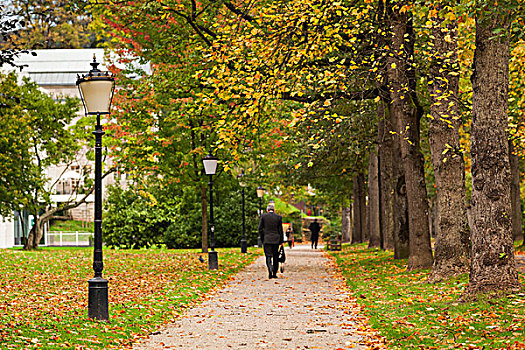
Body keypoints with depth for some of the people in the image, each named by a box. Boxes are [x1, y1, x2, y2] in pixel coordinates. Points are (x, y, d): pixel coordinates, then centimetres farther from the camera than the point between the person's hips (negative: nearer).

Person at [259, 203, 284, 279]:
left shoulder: (263, 216, 0)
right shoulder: (278, 217, 2)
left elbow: (260, 228, -1)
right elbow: (280, 230, 4)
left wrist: (262, 239, 8)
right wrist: (281, 241, 10)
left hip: (266, 239, -1)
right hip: (276, 240, 1)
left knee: (268, 256, -2)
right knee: (275, 257, 11)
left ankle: (270, 268, -28)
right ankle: (274, 273, 13)